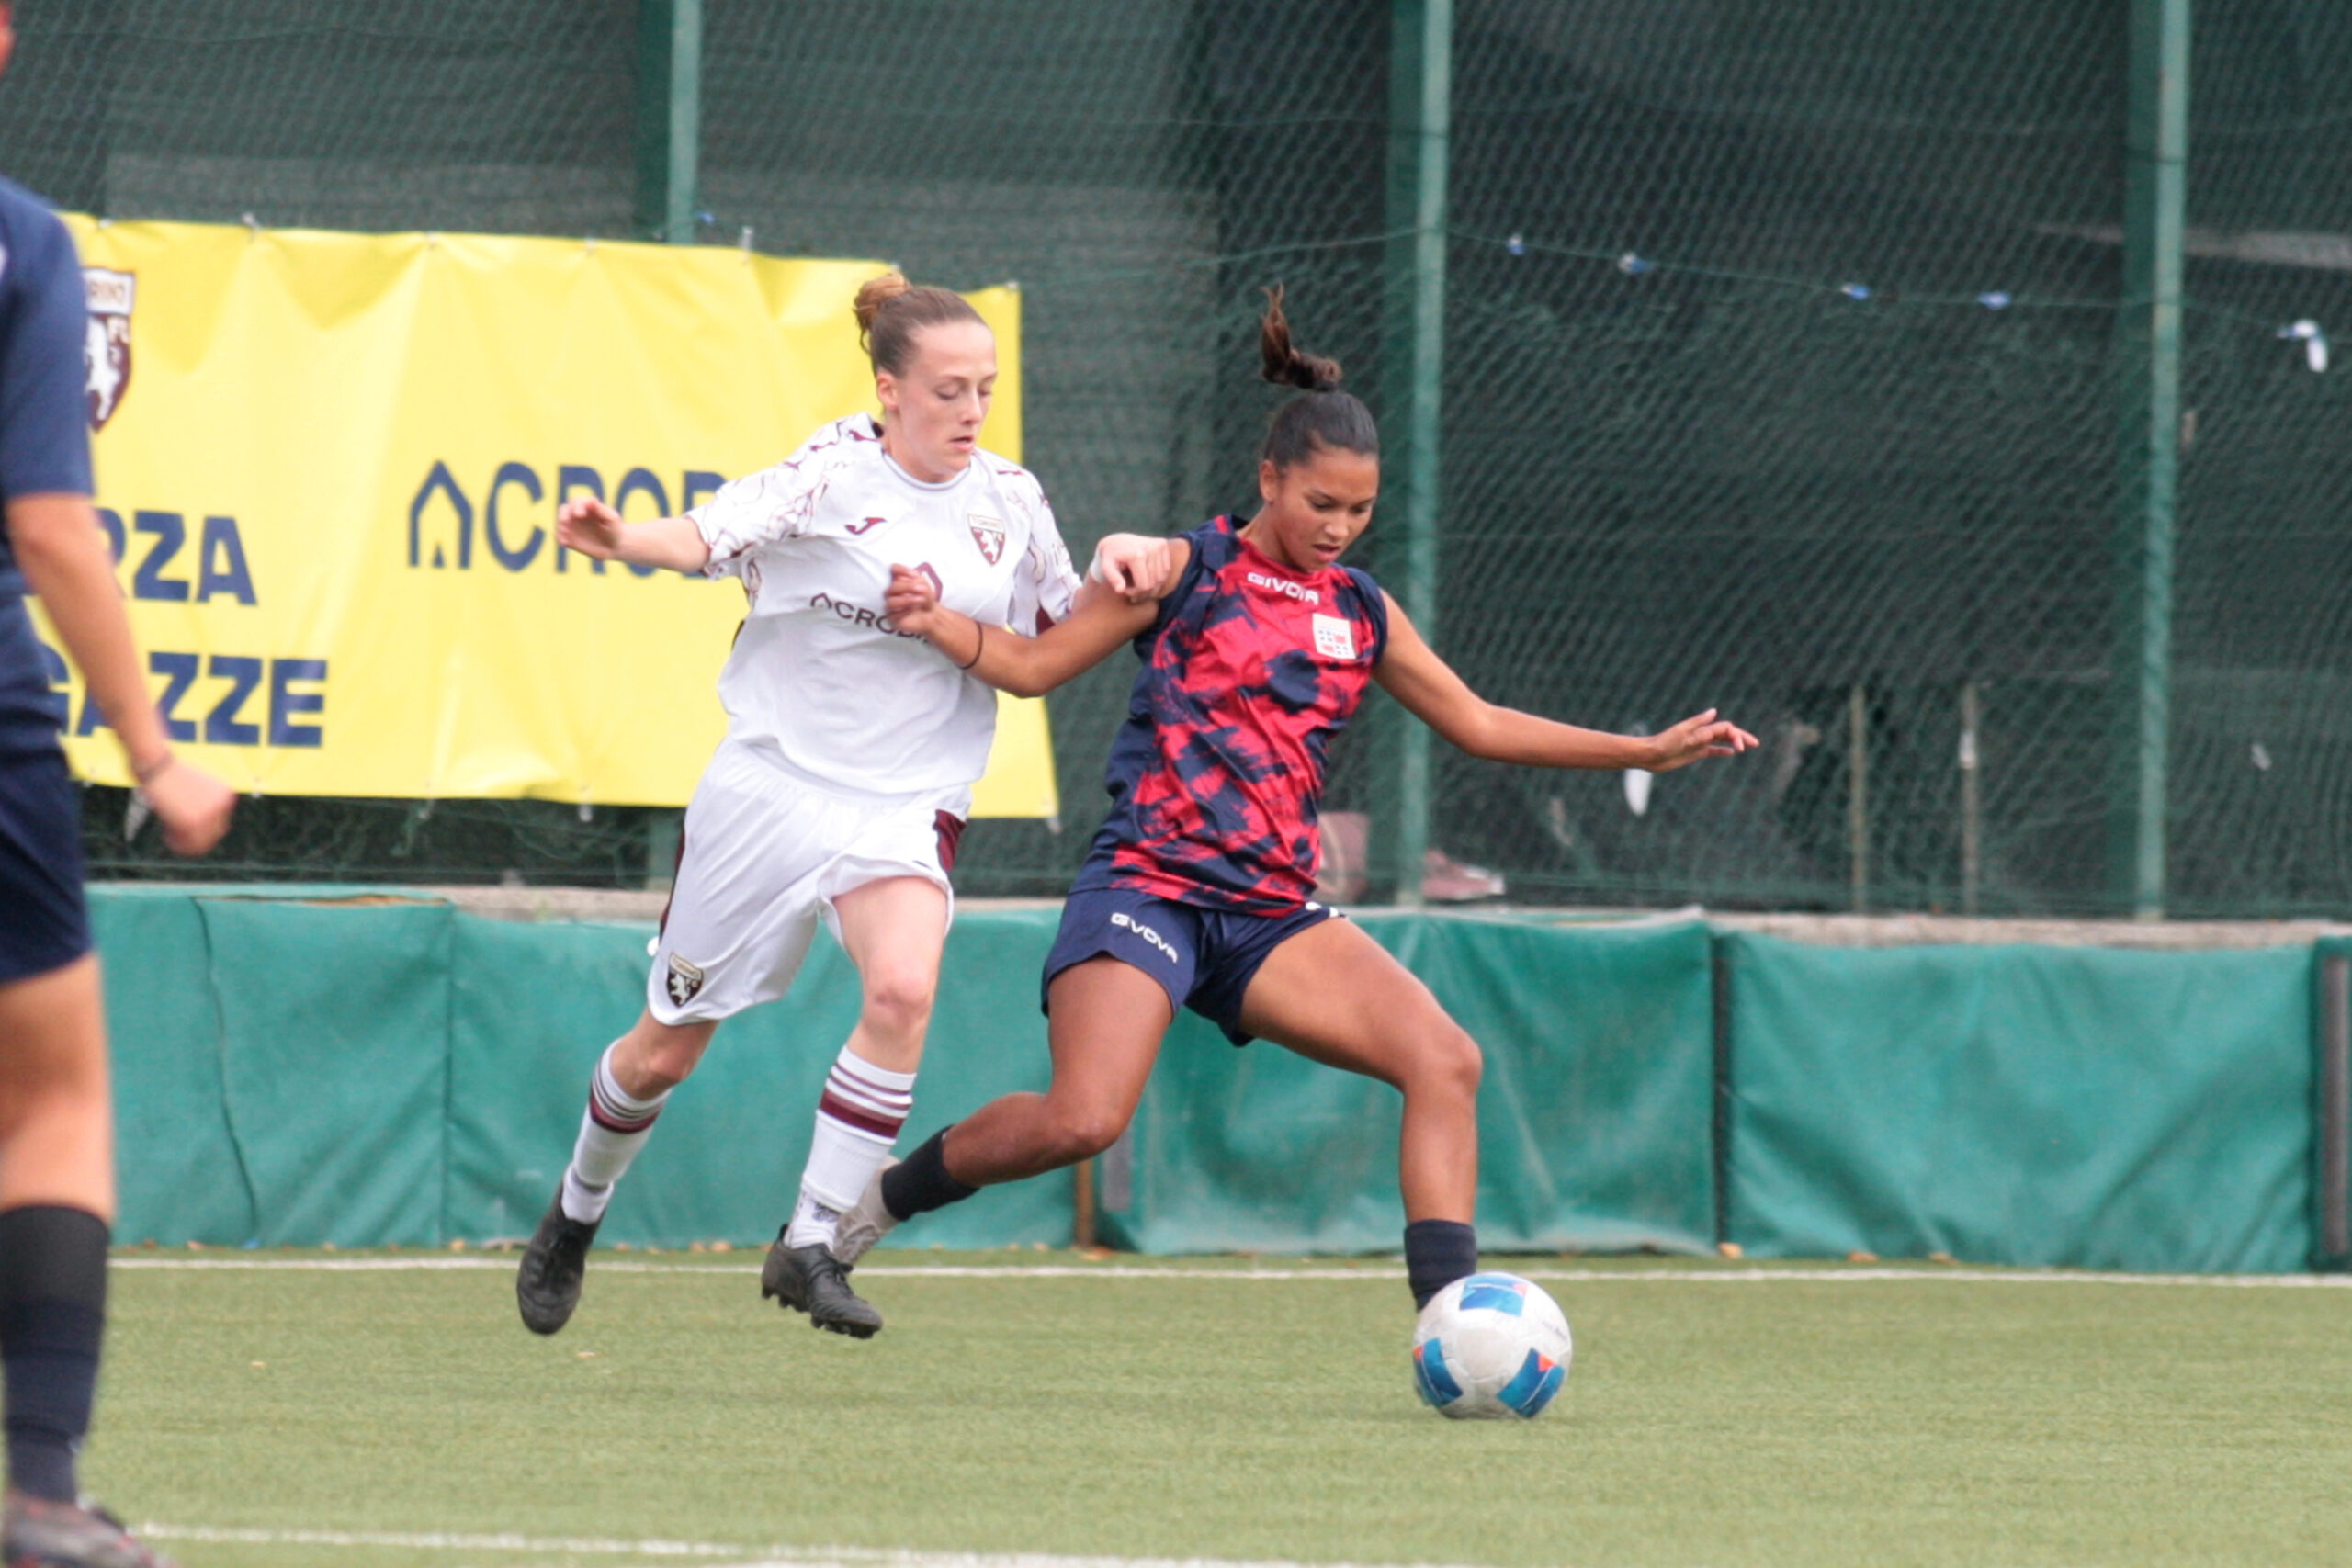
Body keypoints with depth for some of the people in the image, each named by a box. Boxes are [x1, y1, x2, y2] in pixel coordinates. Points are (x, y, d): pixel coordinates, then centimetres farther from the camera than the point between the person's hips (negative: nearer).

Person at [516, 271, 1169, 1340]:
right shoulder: (834, 476, -11)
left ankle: (810, 1242, -19)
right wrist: (621, 540, -46)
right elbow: (711, 534, -25)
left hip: (907, 802, 2)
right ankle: (575, 1214, 38)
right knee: (667, 1047, 9)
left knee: (903, 987, -29)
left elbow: (1060, 631, 17)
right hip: (773, 784, -2)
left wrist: (1114, 568, -4)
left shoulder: (1009, 500, 4)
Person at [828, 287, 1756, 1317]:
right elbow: (1036, 664, 6)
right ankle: (890, 1193, 2)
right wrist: (936, 623, -9)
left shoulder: (1362, 613, 14)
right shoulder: (1182, 573, 1)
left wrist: (1647, 752, 18)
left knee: (1443, 1058, -15)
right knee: (1083, 1119, -24)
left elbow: (1479, 724, 23)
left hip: (1270, 912, 5)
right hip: (1146, 888, -5)